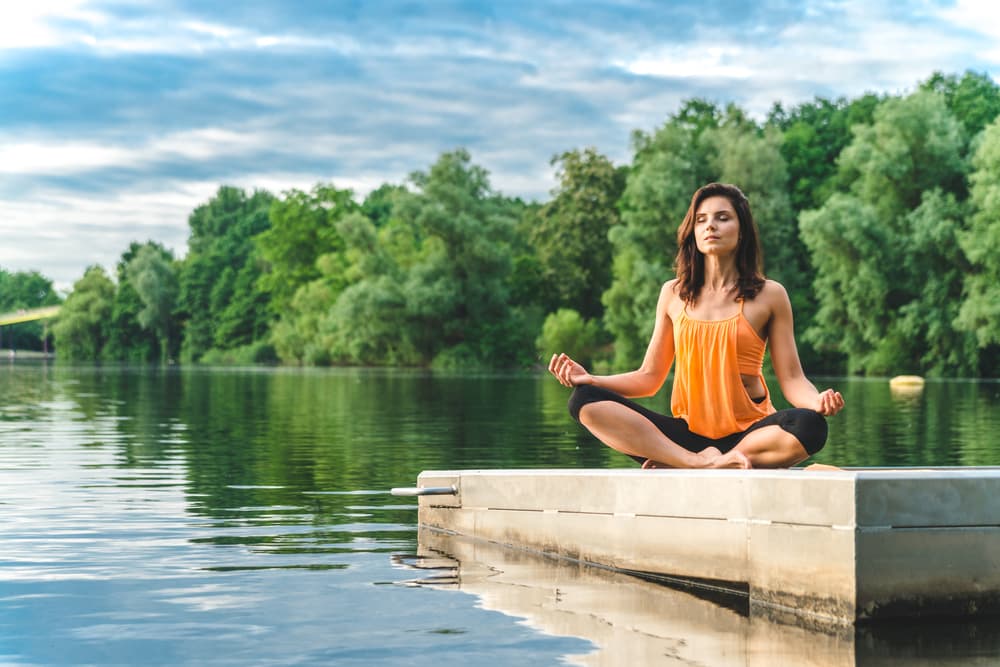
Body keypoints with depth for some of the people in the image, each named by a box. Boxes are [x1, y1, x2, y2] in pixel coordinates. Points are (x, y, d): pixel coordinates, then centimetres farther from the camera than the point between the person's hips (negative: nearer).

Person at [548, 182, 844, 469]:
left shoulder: (769, 295, 5)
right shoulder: (673, 294, 12)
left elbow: (792, 378, 2)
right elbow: (650, 377, 14)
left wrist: (818, 401, -21)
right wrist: (588, 378, -2)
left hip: (746, 434, -2)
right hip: (687, 434, 2)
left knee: (809, 427, -35)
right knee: (585, 401, -18)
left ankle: (675, 464, -26)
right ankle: (698, 461, -32)